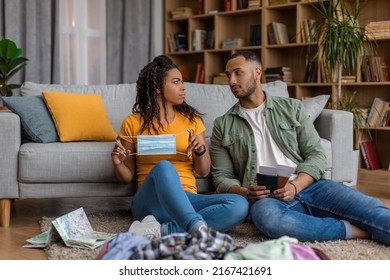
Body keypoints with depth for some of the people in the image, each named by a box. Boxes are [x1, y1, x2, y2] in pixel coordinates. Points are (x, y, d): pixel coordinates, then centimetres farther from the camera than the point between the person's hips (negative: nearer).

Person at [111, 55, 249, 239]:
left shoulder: (191, 120, 14)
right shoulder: (133, 123, 8)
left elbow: (204, 171, 14)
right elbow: (127, 177, 14)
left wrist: (200, 151, -7)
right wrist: (117, 163, -8)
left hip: (186, 201, 3)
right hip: (150, 202, -3)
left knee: (240, 205, -27)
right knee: (163, 167, -37)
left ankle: (162, 230, -34)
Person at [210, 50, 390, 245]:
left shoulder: (292, 108, 15)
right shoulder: (223, 126, 14)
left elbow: (316, 155, 8)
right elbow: (221, 177, 10)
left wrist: (294, 186, -12)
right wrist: (243, 192, -13)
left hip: (308, 186, 2)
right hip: (266, 198, -2)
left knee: (373, 211, -23)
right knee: (266, 216, -39)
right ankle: (356, 230, -30)